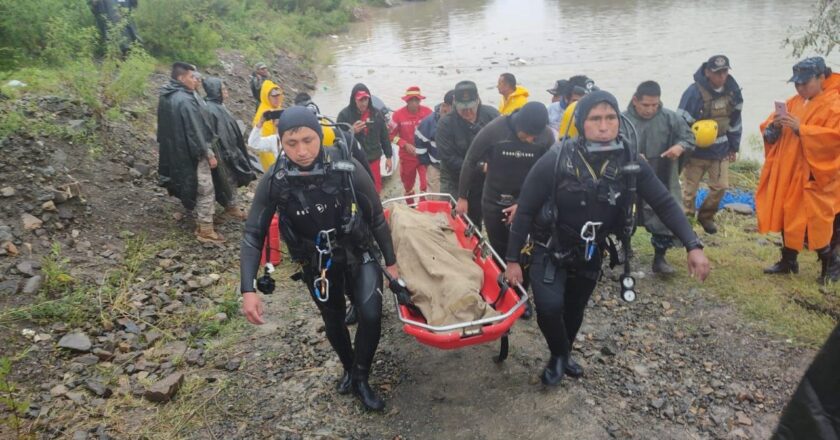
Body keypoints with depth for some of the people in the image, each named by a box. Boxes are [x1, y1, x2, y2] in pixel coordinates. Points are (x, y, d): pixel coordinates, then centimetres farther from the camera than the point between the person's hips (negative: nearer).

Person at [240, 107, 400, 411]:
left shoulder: (348, 169, -25)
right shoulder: (274, 182, -21)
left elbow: (376, 217, -12)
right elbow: (253, 234, -15)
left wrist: (390, 261, -4)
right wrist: (248, 289, -24)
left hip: (358, 255, -2)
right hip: (315, 263, 2)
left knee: (371, 315, -17)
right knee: (333, 320, 18)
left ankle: (361, 379, 10)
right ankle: (349, 368, 48)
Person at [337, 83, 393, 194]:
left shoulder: (376, 113, 2)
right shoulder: (344, 114, -8)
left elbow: (384, 136, 10)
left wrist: (388, 156, 10)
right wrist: (352, 131, -25)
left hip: (373, 160, 3)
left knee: (376, 190, 13)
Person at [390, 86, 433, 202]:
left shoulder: (427, 112, -8)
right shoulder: (398, 114, -10)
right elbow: (392, 135, -3)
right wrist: (405, 145, -16)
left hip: (425, 155, -1)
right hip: (407, 157, 1)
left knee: (426, 186, -11)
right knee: (408, 186, 16)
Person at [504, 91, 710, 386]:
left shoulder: (630, 161, -15)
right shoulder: (555, 161, -26)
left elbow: (664, 203, -9)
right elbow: (525, 211, -17)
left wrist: (693, 246, -21)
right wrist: (512, 260, -14)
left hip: (590, 254, 4)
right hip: (550, 251, -3)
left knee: (575, 310, 17)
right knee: (550, 307, -21)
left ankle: (563, 356, 48)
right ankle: (559, 355, 13)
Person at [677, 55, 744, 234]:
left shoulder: (733, 90, -1)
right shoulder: (694, 92, -21)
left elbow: (735, 120, 11)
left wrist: (733, 147, 14)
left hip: (720, 150, 5)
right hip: (696, 151, -5)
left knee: (720, 186, 8)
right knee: (689, 190, 3)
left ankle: (706, 216, 31)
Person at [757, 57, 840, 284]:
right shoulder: (794, 102, 13)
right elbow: (769, 134, 12)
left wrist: (801, 128, -25)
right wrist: (775, 124, -10)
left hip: (812, 176, -7)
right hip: (787, 173, 7)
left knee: (811, 222, -5)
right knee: (787, 216, 11)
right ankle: (788, 261, 23)